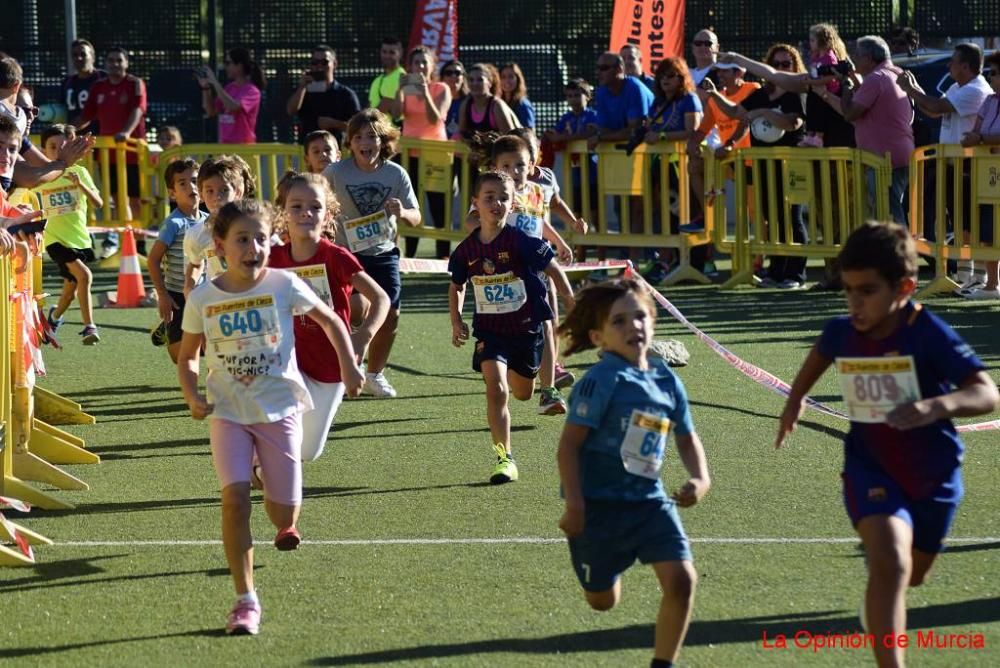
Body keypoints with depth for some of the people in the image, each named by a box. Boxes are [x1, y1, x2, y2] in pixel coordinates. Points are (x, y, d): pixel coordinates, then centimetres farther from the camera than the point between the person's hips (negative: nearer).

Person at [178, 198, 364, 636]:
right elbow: (187, 356, 9)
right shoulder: (203, 299, -4)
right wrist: (192, 395, -7)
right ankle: (246, 601, -12)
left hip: (280, 407, 0)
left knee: (283, 510, 3)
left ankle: (285, 526, 44)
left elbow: (330, 320, 8)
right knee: (235, 497, -18)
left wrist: (349, 368, 1)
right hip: (228, 412, 0)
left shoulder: (284, 286, -7)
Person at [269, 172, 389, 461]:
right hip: (293, 360, 0)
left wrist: (362, 337, -29)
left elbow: (381, 298, -15)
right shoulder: (275, 258, -7)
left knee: (309, 451, 9)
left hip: (330, 368, 0)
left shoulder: (336, 258, -16)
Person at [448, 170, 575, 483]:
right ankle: (505, 458, -11)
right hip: (490, 331, 0)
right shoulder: (467, 250, -6)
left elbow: (554, 270, -4)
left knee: (522, 393, 18)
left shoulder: (522, 242, -15)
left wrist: (573, 309, -3)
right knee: (496, 390, -19)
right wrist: (456, 321, 1)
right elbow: (456, 287, 13)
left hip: (527, 328, 0)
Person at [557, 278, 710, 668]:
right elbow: (569, 443, -16)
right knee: (603, 601, 8)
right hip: (599, 501, -5)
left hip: (649, 500, 5)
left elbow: (687, 437, 18)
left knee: (681, 580, -13)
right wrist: (574, 505, -20)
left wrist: (700, 478, 1)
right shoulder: (603, 380, -16)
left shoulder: (667, 380, 3)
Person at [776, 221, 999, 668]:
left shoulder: (929, 335, -25)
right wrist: (795, 399, 28)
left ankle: (880, 604, 62)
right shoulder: (842, 333, -12)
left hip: (933, 474, 0)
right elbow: (821, 354, 16)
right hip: (872, 468, 0)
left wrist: (939, 405, -51)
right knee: (890, 562, -28)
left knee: (910, 575, 23)